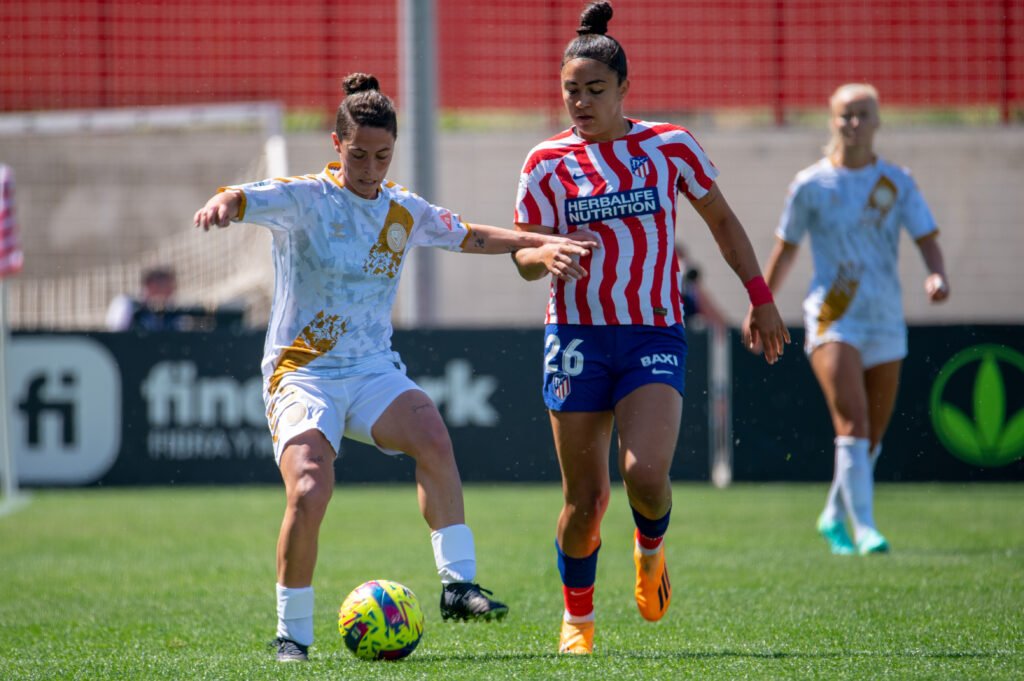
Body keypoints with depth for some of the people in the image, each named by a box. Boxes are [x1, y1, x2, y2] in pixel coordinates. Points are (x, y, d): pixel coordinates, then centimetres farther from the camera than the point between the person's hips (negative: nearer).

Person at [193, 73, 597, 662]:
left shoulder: (404, 211, 9)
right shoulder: (304, 199, -6)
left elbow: (470, 235, 26)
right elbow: (240, 201, -22)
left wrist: (542, 242, 18)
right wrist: (220, 206, -46)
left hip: (375, 370, 4)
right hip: (303, 374, -4)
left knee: (432, 436, -28)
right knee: (310, 492, -25)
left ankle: (458, 583, -23)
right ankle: (292, 633, -6)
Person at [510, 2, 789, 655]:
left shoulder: (671, 146, 2)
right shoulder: (548, 164, 1)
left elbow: (722, 221, 14)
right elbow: (523, 255, 2)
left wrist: (762, 300, 13)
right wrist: (547, 255, -22)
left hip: (655, 337, 0)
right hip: (578, 337, 0)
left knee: (646, 473, -21)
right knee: (585, 497, 0)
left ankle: (651, 551, 14)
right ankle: (578, 619, 23)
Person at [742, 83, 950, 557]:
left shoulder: (897, 183, 5)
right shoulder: (810, 186, 1)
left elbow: (927, 239, 0)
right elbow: (785, 250, 12)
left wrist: (937, 275, -21)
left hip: (886, 321, 3)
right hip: (832, 319, -3)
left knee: (873, 434, 9)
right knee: (852, 422, -19)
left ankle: (835, 517, 31)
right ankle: (865, 529, -23)